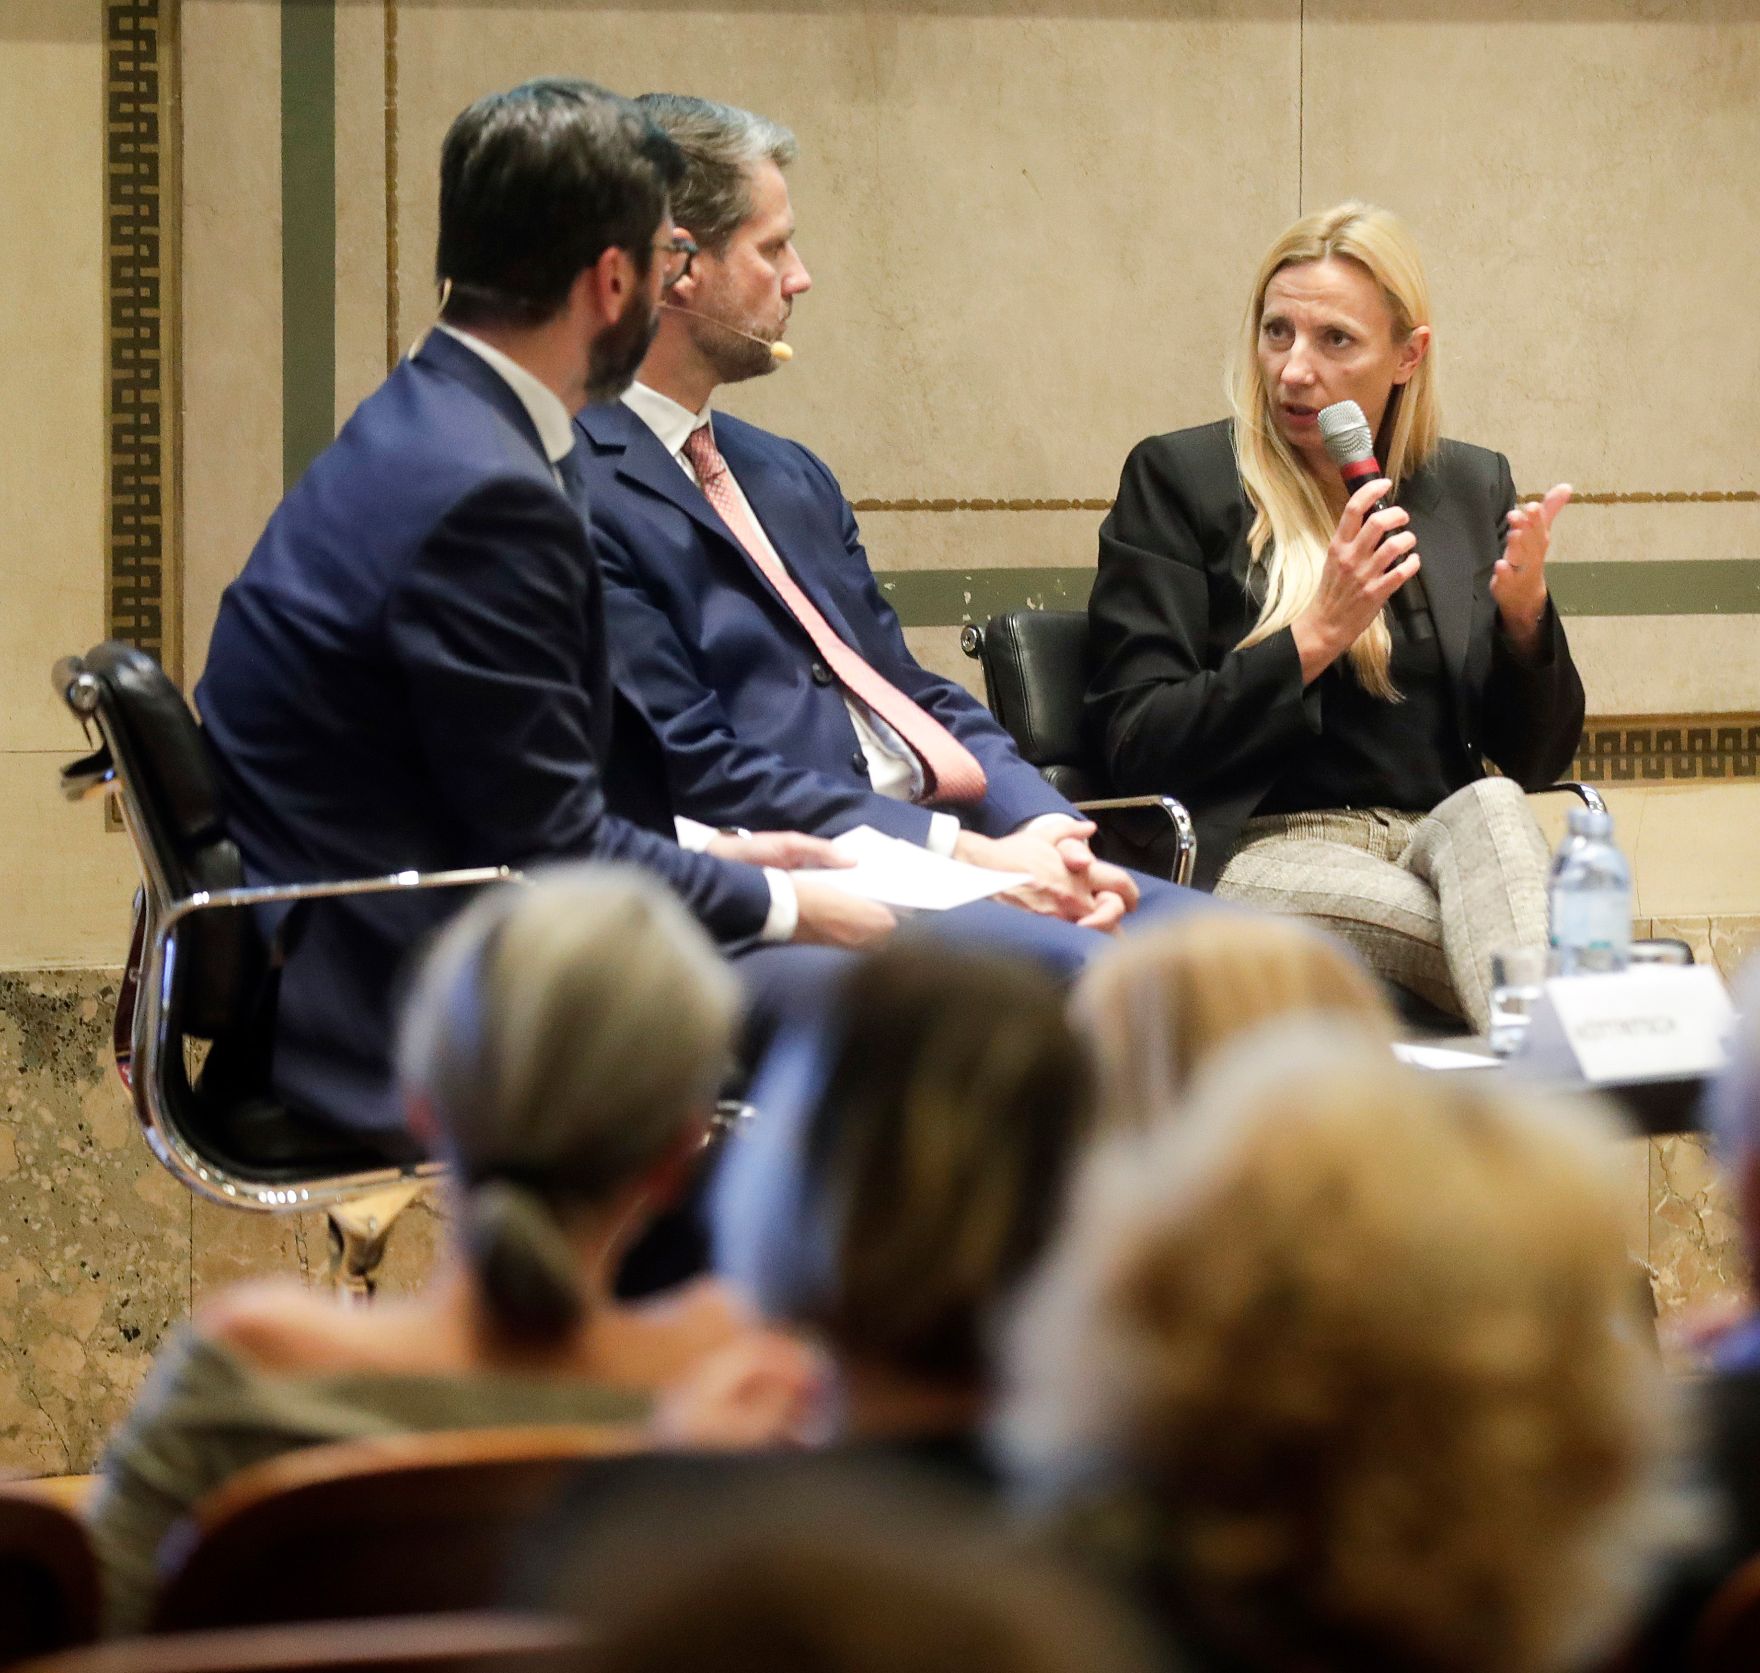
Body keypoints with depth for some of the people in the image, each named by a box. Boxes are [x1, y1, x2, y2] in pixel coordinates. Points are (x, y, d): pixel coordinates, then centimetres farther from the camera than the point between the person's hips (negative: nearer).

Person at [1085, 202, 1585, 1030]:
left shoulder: (1472, 487, 15)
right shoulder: (1177, 478, 3)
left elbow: (1535, 760, 15)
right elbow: (1136, 747, -4)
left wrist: (1525, 617, -5)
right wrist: (1313, 639, -14)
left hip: (1446, 839, 3)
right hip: (1260, 852, -3)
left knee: (1490, 806, -36)